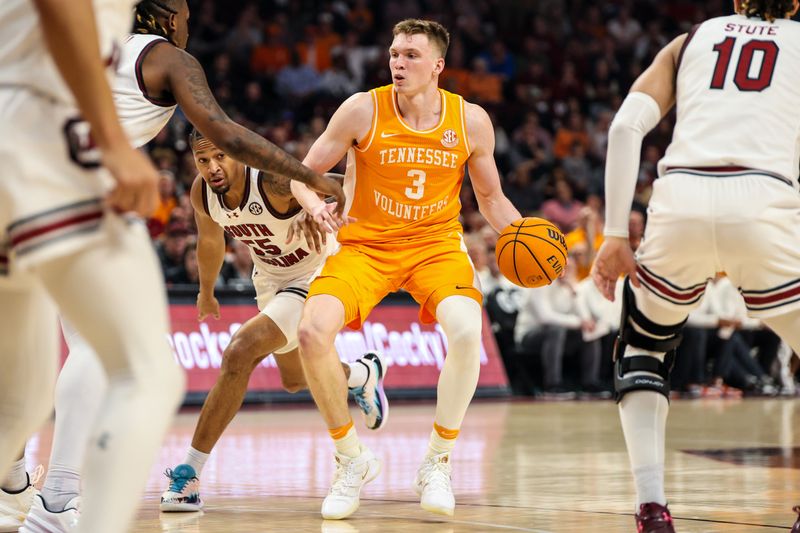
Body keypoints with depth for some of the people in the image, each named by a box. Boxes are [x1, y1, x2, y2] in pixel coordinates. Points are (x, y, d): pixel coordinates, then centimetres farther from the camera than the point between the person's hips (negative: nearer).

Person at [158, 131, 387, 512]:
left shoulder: (273, 179, -34)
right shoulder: (201, 194, -14)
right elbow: (210, 241, 9)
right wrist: (206, 292, 25)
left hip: (314, 276, -8)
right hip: (270, 279, 8)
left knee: (240, 353, -28)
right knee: (295, 381, 28)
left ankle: (190, 472, -22)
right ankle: (363, 374, 62)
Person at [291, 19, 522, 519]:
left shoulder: (471, 120, -2)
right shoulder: (363, 110, -9)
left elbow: (492, 198, 12)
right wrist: (315, 206, -24)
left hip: (436, 244, 0)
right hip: (366, 243, 0)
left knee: (466, 330, -31)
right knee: (313, 330, -26)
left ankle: (439, 462, -8)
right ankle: (352, 459, -3)